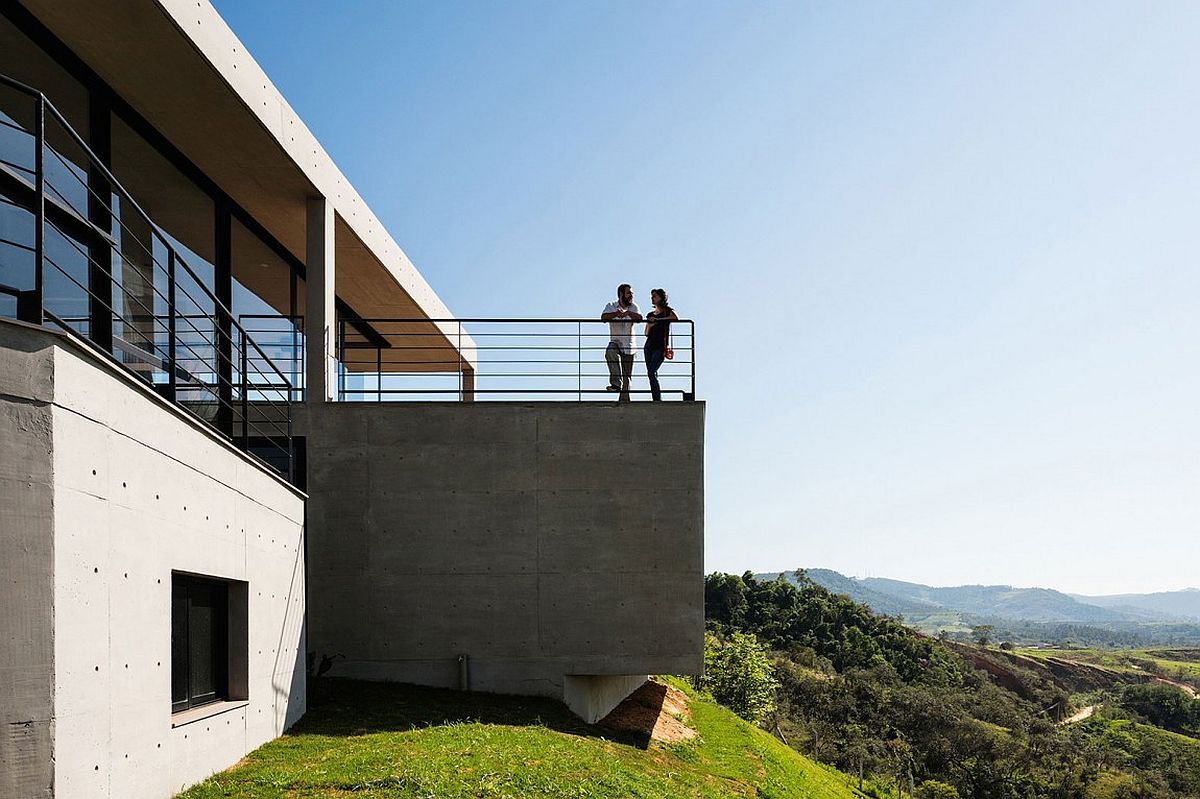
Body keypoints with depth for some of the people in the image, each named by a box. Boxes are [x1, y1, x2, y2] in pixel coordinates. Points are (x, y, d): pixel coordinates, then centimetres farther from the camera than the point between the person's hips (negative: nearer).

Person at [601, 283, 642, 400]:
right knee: (610, 353, -37)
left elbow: (639, 318, -16)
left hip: (628, 346, 2)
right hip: (615, 342, -2)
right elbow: (603, 317, -19)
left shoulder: (633, 307, 5)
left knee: (627, 375, 4)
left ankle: (624, 399, 14)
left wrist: (628, 313, -33)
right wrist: (616, 313, -35)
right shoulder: (611, 306, 1)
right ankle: (616, 384, -39)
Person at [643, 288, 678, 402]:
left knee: (651, 372, -19)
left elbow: (675, 318, -20)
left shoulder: (667, 311, 3)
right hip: (649, 346, 7)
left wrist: (657, 319, -16)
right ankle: (656, 400, 6)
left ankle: (658, 399, -18)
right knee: (653, 375, 3)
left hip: (660, 346, -6)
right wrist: (649, 325, -3)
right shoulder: (650, 314, 19)